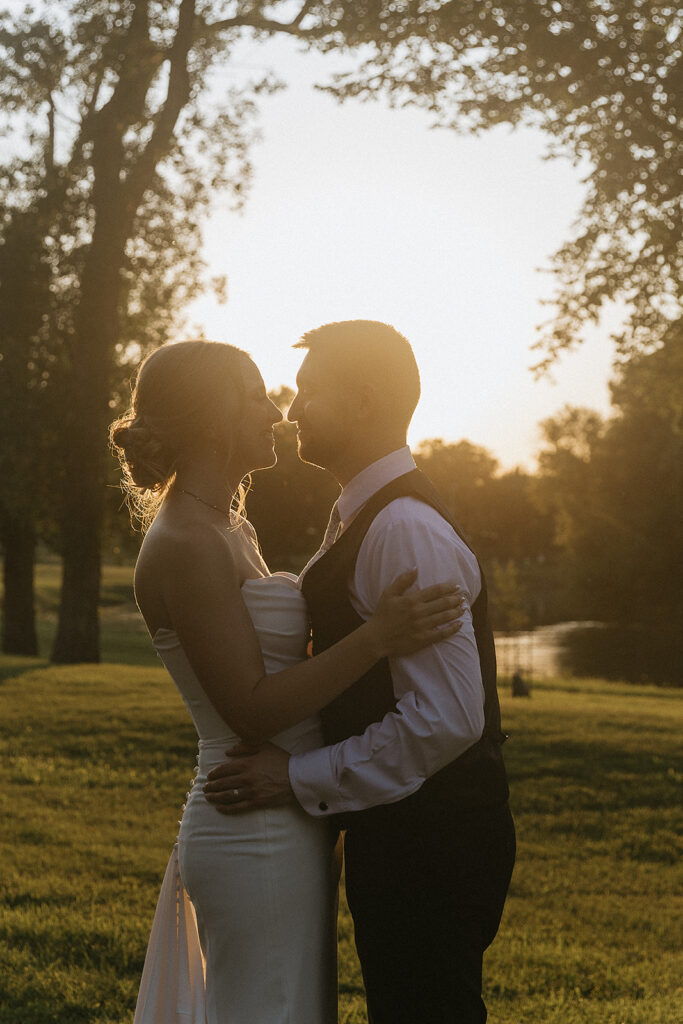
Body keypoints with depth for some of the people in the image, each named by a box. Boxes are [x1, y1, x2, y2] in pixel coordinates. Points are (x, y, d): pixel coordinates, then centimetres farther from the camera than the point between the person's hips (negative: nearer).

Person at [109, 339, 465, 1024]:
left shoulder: (225, 529, 13)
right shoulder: (184, 545, -18)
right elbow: (252, 710, -21)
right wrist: (378, 637, -24)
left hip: (284, 832, 10)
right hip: (257, 835, -10)